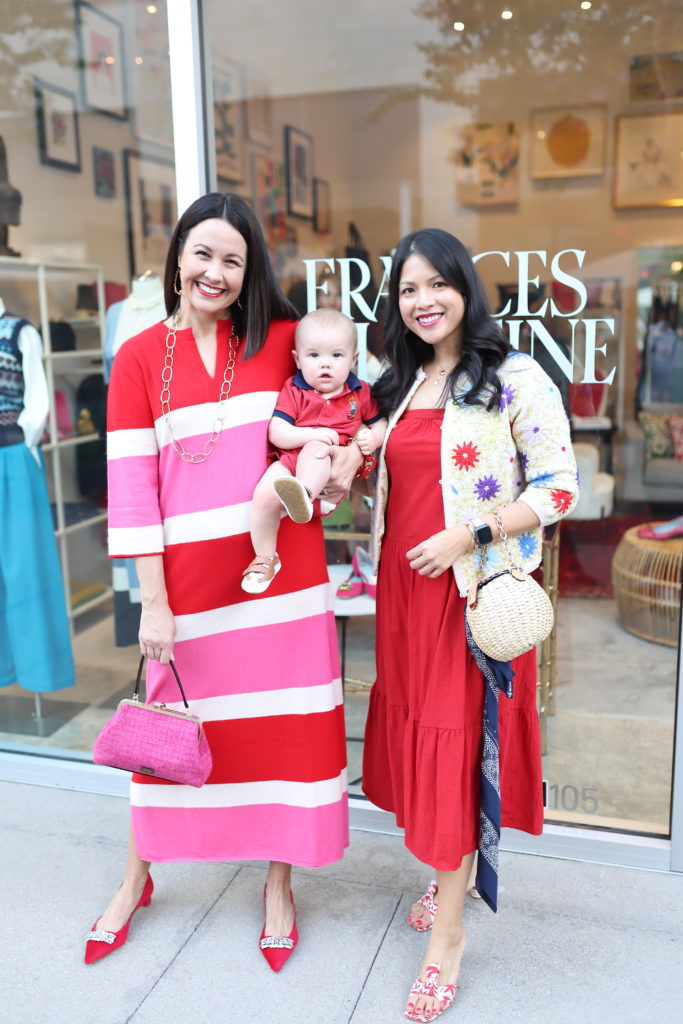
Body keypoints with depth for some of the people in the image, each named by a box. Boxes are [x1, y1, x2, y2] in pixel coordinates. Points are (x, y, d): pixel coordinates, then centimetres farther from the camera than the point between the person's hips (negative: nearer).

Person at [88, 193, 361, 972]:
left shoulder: (281, 340, 4)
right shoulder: (138, 358, 0)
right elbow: (131, 485, -4)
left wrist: (351, 451, -8)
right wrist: (154, 603, -8)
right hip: (188, 573, 0)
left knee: (285, 721, 8)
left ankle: (279, 884, 31)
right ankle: (135, 879, 37)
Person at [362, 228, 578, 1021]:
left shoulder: (515, 379, -7)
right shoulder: (399, 385, 12)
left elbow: (558, 488, -11)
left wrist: (468, 534, -19)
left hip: (474, 590, -6)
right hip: (404, 588, 6)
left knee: (459, 742, 0)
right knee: (417, 732, 13)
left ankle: (448, 933, 15)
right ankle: (450, 873, 35)